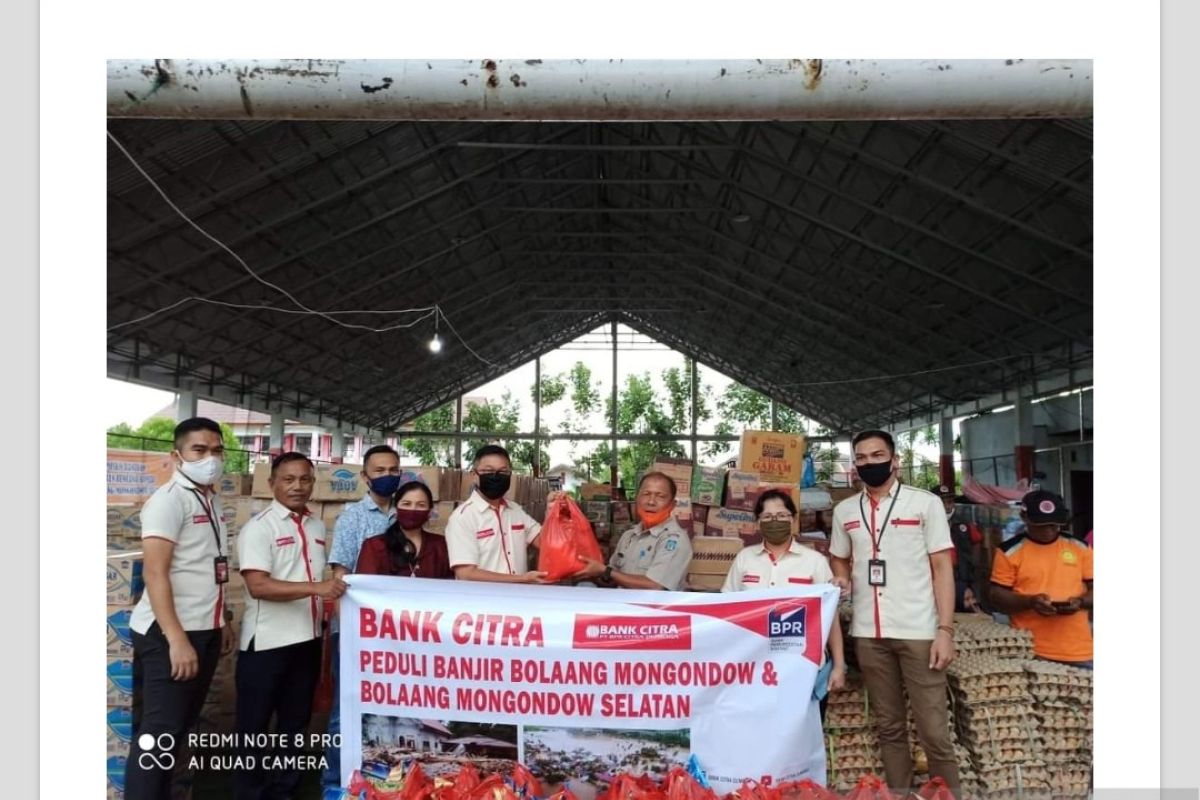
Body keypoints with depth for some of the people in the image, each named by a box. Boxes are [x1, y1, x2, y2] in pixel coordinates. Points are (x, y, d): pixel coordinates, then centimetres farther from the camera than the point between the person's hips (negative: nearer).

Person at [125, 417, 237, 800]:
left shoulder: (211, 500, 12)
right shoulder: (170, 498, -13)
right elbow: (154, 573, -20)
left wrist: (223, 620, 18)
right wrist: (177, 639, -24)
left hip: (204, 632, 8)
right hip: (169, 635, -8)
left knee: (179, 729, 16)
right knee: (158, 735, -2)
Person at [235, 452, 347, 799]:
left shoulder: (317, 527, 9)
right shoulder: (259, 527, -12)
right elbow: (258, 586, -23)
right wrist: (316, 588, -29)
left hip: (307, 640, 6)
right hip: (267, 643, -6)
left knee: (295, 721, 17)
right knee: (255, 725, 7)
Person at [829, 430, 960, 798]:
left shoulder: (925, 503, 0)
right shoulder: (844, 511, 10)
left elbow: (942, 567, -3)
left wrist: (945, 629, -9)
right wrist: (841, 581, 0)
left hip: (918, 631, -3)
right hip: (868, 634, 4)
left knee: (933, 728, -1)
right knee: (889, 726, 12)